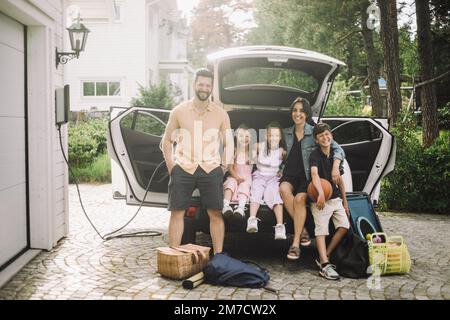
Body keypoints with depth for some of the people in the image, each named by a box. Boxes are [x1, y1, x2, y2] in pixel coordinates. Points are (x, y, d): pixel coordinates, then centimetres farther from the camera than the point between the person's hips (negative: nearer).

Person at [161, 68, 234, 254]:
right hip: (183, 168, 0)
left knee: (216, 213, -1)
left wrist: (222, 167, 4)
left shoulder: (221, 114, 7)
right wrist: (171, 168, 3)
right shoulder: (179, 111, 5)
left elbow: (228, 144, 13)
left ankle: (218, 256, 10)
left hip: (211, 169, 0)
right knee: (177, 212, 0)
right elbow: (167, 141, 11)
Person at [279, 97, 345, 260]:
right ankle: (302, 229, -19)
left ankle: (296, 243, -24)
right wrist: (281, 169, 10)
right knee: (284, 189, -31)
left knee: (300, 198, -30)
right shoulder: (286, 133, 12)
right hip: (290, 174, 3)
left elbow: (337, 149, -4)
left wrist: (335, 167, -21)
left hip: (307, 176, -2)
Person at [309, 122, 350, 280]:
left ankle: (323, 257, 7)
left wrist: (345, 201, 17)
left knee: (344, 226, -3)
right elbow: (314, 174, -28)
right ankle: (324, 265, -13)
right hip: (321, 199, -6)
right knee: (321, 230, -9)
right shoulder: (315, 155, -9)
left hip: (335, 198, 6)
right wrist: (321, 193, -44)